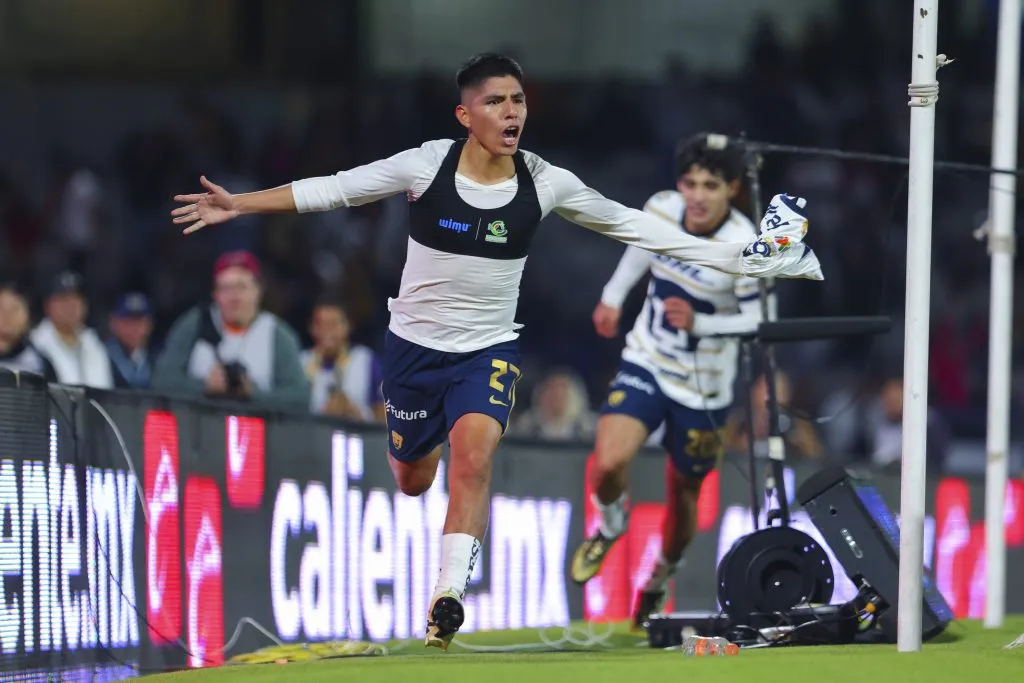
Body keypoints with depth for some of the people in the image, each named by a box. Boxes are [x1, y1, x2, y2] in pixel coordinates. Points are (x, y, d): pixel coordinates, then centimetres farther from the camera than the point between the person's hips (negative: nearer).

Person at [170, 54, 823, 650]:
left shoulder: (545, 183, -13)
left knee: (475, 452, -27)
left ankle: (448, 598, -27)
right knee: (412, 480, 16)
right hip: (413, 345, 1)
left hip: (489, 348, -1)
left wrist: (733, 257, -7)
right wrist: (237, 204, -12)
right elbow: (334, 189, -8)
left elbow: (631, 224, -5)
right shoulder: (426, 165, -17)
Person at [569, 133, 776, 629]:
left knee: (683, 491, 11)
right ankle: (611, 524, 16)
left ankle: (662, 578, 40)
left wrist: (699, 323, -29)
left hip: (702, 388, -2)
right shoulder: (661, 210, -11)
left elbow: (762, 320, -16)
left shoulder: (744, 250, -24)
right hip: (646, 364, 2)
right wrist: (613, 296, 21)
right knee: (609, 463, -19)